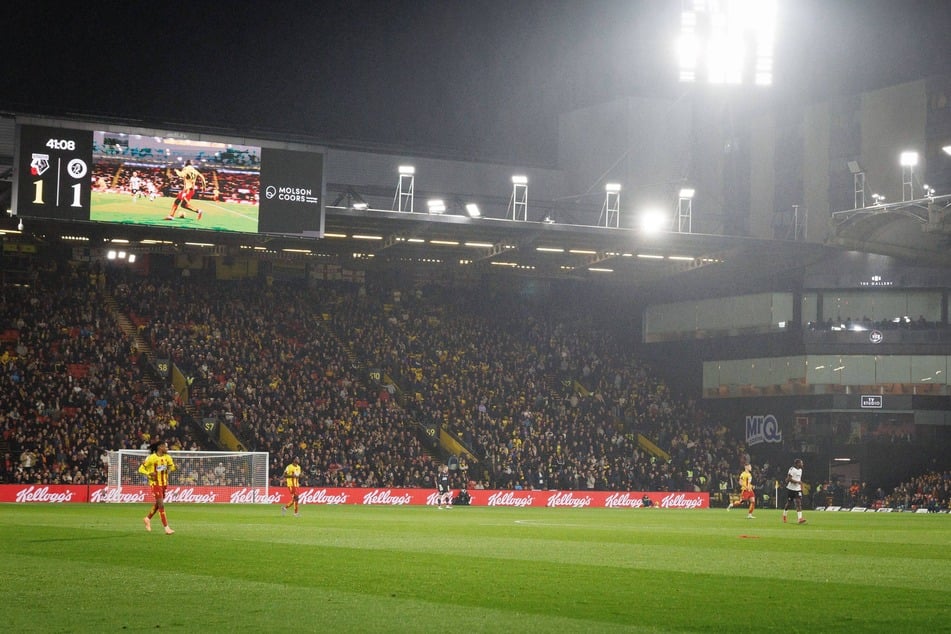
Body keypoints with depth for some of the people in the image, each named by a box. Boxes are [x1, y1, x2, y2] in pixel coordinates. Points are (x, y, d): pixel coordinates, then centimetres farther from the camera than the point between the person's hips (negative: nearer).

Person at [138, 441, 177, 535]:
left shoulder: (167, 457, 2)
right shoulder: (151, 458, -15)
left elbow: (171, 466, 16)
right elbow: (141, 469, -9)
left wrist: (173, 467, -9)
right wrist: (149, 474, -26)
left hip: (164, 483, 7)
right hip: (155, 483, -7)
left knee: (157, 504, 18)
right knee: (161, 505, -10)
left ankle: (148, 518, 43)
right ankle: (167, 528, -10)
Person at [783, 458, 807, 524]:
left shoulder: (800, 470, 11)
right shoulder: (792, 469, -15)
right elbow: (789, 479, -21)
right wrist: (797, 482, -22)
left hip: (798, 489, 6)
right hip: (791, 489, -6)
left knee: (798, 503, -10)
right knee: (789, 503, 7)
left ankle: (800, 518, -20)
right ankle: (784, 515, 32)